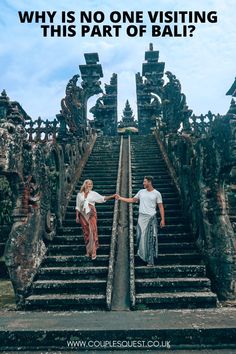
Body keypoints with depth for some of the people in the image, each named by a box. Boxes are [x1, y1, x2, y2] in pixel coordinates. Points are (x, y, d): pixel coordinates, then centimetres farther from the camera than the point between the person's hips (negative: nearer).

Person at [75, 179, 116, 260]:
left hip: (91, 214, -1)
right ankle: (88, 251, 17)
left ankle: (93, 252, -4)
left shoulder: (93, 194, 3)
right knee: (86, 232, 4)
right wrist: (77, 216, 5)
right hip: (83, 215, 1)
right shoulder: (79, 194, 7)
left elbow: (102, 198, -7)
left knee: (93, 232, -8)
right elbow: (78, 207, 9)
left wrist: (112, 196, -19)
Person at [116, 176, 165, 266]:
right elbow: (132, 200, 17)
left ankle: (150, 260, 7)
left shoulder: (156, 193, 0)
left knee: (150, 238, -1)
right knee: (141, 236, 0)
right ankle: (143, 254, 13)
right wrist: (120, 198, 13)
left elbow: (161, 206, -1)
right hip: (141, 217, 3)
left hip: (151, 218, -3)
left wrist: (162, 219, -6)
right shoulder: (141, 192, 11)